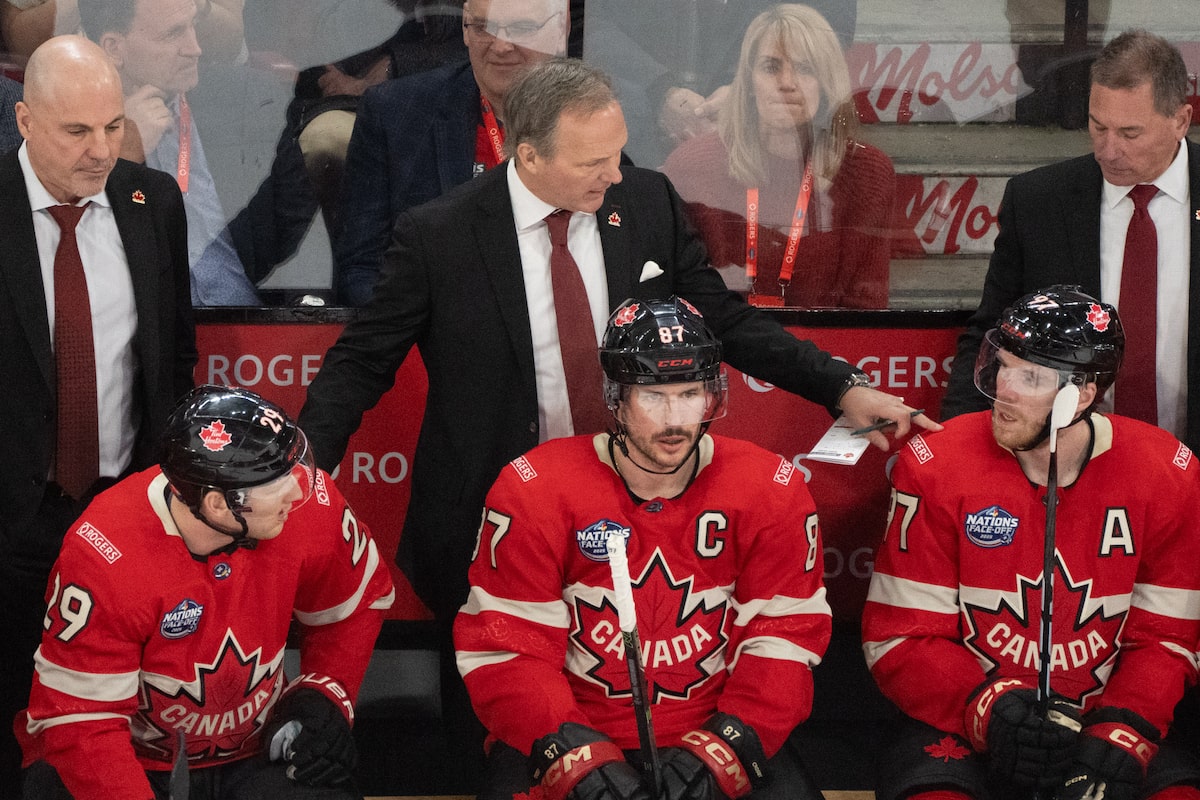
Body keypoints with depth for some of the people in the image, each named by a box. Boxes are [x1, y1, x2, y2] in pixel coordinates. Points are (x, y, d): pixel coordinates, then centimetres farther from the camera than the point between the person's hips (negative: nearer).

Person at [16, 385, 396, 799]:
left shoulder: (310, 505, -16)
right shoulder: (104, 558, -26)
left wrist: (324, 695, -4)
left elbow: (359, 599, 6)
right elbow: (77, 720, -22)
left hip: (254, 754, 3)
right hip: (134, 762, -3)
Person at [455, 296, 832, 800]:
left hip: (713, 731, 1)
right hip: (572, 733, -1)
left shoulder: (772, 492, -3)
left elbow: (785, 639, -3)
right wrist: (577, 757, -21)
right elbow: (504, 648, -8)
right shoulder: (534, 490, -8)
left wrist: (720, 752, -17)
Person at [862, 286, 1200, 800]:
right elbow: (901, 638, -7)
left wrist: (1121, 737, -16)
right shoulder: (934, 467, -9)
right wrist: (990, 709, -23)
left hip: (1100, 722, 2)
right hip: (962, 723, -2)